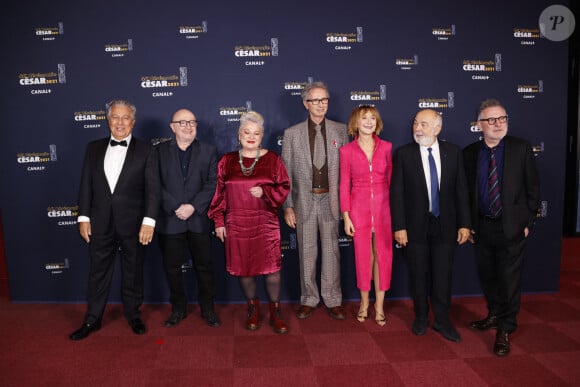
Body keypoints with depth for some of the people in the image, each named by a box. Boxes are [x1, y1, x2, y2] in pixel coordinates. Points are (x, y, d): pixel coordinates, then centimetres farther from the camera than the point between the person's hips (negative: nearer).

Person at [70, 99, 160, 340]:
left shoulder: (146, 150, -2)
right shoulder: (94, 148, 8)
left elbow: (152, 189, -8)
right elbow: (86, 184, 7)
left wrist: (149, 221, -15)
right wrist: (84, 217, 1)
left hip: (133, 224, -2)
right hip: (100, 223, 3)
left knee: (133, 273, 12)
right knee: (98, 272, 12)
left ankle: (133, 314, 31)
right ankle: (92, 320, 27)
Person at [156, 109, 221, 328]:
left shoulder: (208, 151, 5)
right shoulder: (160, 151, 4)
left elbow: (213, 184, -4)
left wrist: (193, 207, -14)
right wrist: (176, 208, -14)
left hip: (199, 220, 0)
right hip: (170, 220, 0)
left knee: (204, 266, 8)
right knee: (172, 268, 10)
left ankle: (207, 309, 24)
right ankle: (178, 308, 27)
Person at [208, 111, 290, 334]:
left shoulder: (272, 159, 2)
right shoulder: (227, 161, 5)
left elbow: (284, 188, 1)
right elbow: (219, 193, 6)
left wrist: (264, 192, -16)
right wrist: (219, 221, 2)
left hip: (265, 223, -1)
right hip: (236, 224, 1)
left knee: (271, 268, -2)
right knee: (243, 267, 8)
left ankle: (275, 311, 18)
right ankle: (253, 308, 29)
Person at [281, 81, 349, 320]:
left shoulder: (340, 130, 4)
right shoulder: (292, 134, 2)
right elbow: (286, 173, 2)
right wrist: (288, 206, -3)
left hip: (330, 199, 0)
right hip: (304, 200, 0)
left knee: (331, 250, 7)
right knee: (306, 252, 8)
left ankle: (333, 300, 20)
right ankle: (309, 299, 23)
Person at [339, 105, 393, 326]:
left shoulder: (386, 147, 2)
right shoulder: (347, 151, -1)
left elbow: (391, 179, 7)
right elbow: (344, 185, 0)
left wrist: (395, 208, 2)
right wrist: (345, 216, -3)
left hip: (383, 206, 1)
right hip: (359, 207, -1)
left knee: (383, 255, 5)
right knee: (363, 256, 8)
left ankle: (379, 305, 19)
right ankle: (364, 302, 27)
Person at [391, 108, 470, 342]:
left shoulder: (453, 152, 1)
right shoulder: (403, 154, -5)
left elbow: (461, 189, 3)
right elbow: (397, 193, -6)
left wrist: (464, 223, 0)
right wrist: (399, 226, -10)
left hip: (445, 225, 1)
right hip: (415, 225, -1)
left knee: (443, 275, 8)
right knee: (418, 275, 11)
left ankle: (442, 320, 25)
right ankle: (421, 317, 30)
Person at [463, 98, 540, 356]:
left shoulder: (521, 149, -4)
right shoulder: (469, 153, 2)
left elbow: (533, 188, 0)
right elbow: (466, 191, 6)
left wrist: (528, 222, -3)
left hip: (511, 227, -3)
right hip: (481, 227, 3)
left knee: (509, 279, 3)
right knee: (487, 276, 15)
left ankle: (505, 330, 18)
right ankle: (494, 315, 37)